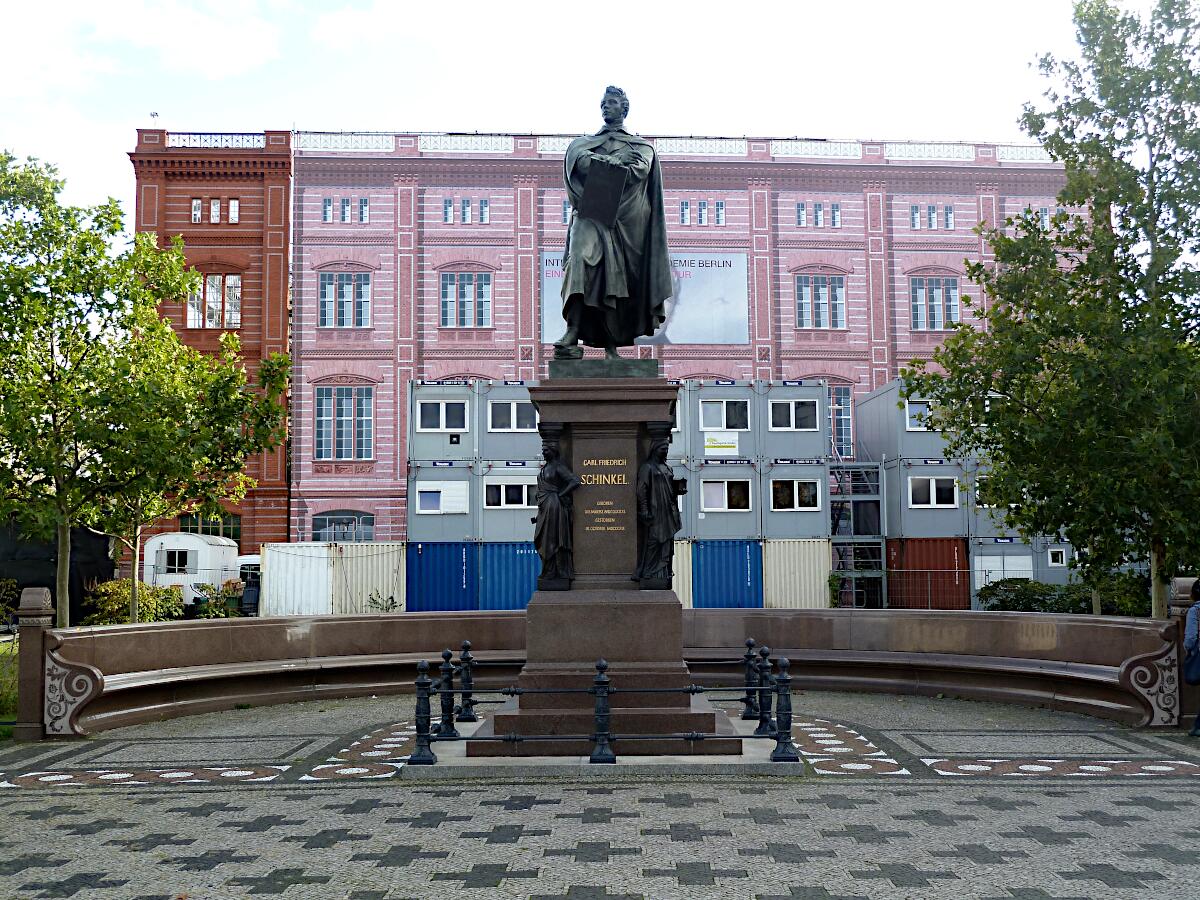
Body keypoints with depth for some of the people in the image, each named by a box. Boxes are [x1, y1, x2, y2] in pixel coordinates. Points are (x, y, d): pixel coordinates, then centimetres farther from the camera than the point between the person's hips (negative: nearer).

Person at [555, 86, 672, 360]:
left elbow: (639, 170, -2)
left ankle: (612, 345, -3)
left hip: (626, 219, 0)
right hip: (590, 214, 0)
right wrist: (613, 160, -8)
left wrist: (596, 163, -6)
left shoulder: (641, 145, 20)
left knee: (618, 280, -6)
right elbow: (577, 160, 1)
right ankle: (573, 333, -38)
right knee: (580, 256, -27)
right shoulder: (584, 142, 25)